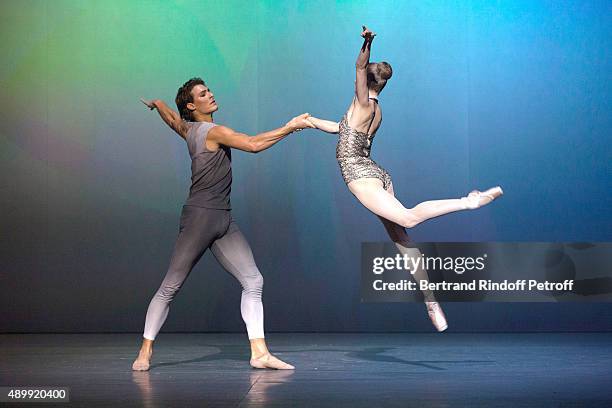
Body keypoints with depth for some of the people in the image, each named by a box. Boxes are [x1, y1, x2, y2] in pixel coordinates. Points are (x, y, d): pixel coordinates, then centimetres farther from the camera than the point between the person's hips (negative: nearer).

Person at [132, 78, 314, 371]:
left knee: (253, 281, -3)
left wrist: (156, 103, 57)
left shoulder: (188, 129, 16)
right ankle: (145, 351, 6)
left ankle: (259, 352, -6)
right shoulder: (214, 132, -9)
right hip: (200, 215, -9)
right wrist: (289, 127, -13)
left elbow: (168, 113, 34)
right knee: (170, 286, -3)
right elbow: (253, 144, -19)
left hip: (223, 220, 9)